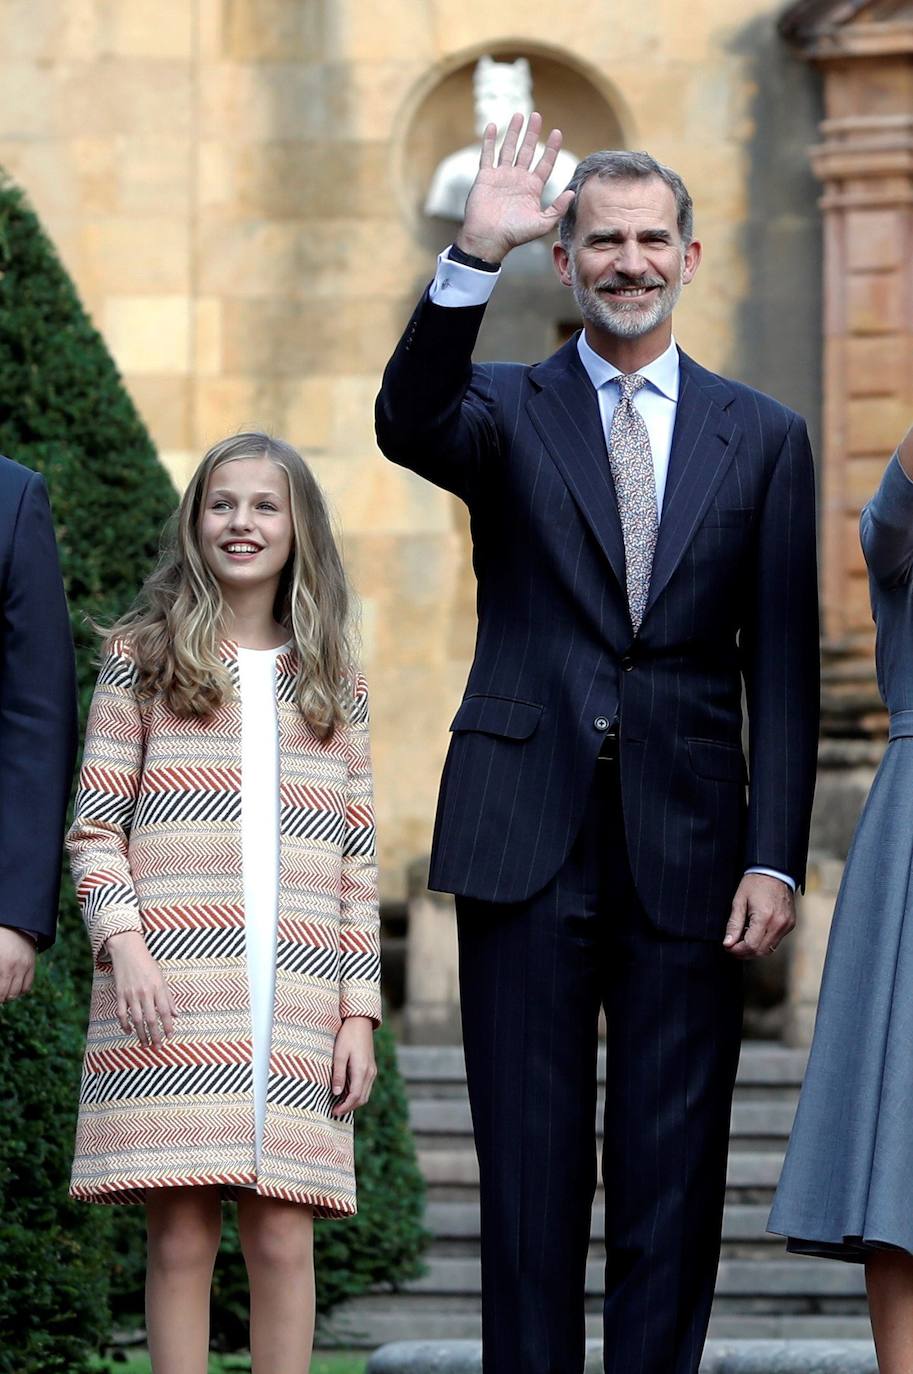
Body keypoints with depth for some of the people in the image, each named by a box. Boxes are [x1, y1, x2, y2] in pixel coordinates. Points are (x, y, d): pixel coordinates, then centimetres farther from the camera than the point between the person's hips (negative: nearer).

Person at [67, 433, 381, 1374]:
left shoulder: (333, 685, 16)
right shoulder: (141, 657, 9)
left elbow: (356, 862, 14)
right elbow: (93, 831, 5)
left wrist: (358, 1012, 7)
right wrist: (123, 945, -11)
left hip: (295, 998, 2)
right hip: (173, 995, -2)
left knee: (282, 1239, -1)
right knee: (181, 1236, -5)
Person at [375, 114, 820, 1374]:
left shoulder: (761, 437, 9)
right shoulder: (507, 411, 7)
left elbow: (783, 666, 6)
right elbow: (408, 425, -17)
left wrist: (775, 857, -3)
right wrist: (474, 257, -30)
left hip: (687, 844, 1)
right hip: (528, 842, -1)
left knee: (674, 1172, 4)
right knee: (530, 1167, 2)